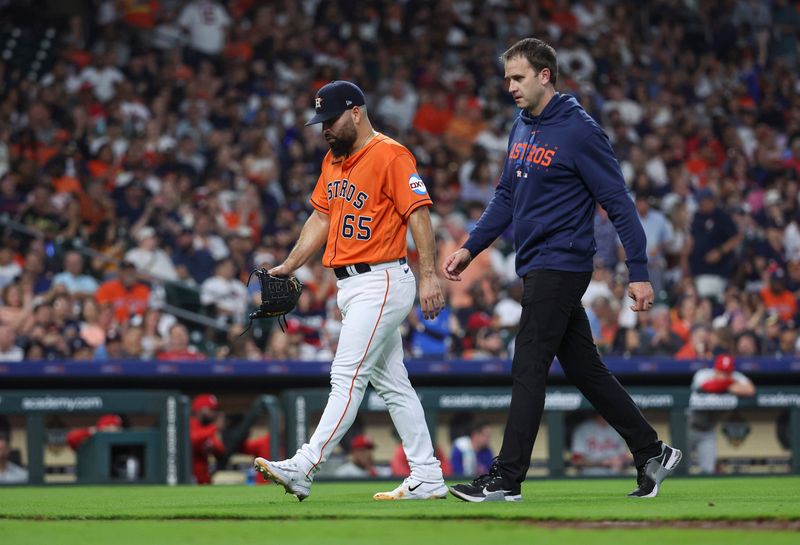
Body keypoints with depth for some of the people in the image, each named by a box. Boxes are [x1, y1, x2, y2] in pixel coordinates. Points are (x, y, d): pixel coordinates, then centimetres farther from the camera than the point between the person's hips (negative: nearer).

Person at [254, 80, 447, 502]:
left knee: (348, 375, -14)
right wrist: (288, 266, 11)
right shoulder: (334, 160, 16)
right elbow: (321, 217, 19)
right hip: (350, 285, 10)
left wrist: (429, 276, -22)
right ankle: (426, 478, 14)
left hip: (381, 281, -10)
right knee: (391, 383, 10)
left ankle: (304, 468, -21)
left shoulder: (390, 155, -12)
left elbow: (418, 214, -16)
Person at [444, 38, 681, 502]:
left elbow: (619, 203, -13)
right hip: (537, 268, 9)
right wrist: (470, 248, 12)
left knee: (529, 369, -8)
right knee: (584, 369, 12)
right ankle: (651, 454, 19)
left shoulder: (580, 132, -14)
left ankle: (507, 479, -6)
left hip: (561, 267, -9)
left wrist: (639, 273, -16)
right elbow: (507, 198, 21)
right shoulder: (522, 129, 13)